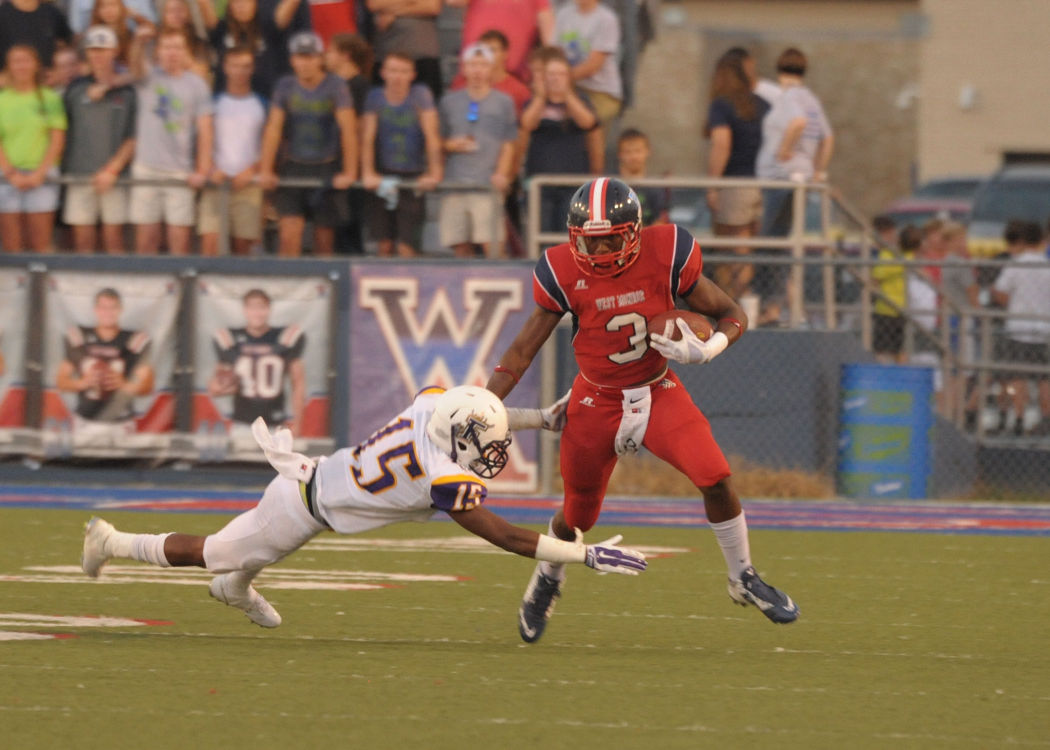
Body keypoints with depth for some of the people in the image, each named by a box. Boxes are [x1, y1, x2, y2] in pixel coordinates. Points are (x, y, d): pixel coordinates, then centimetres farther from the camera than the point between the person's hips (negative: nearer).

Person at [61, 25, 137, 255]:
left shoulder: (126, 91, 3)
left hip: (114, 175, -2)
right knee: (83, 239, 1)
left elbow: (133, 138, 1)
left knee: (113, 238, -3)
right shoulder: (76, 88, 10)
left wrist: (113, 169, -8)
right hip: (78, 174, 2)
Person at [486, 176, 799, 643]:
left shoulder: (666, 256, -19)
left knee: (714, 477, -19)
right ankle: (547, 579, 46)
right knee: (578, 515, 11)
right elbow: (521, 352, -9)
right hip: (597, 402, 0)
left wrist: (703, 350, -28)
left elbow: (733, 317, -7)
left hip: (658, 393, 0)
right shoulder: (565, 274, -18)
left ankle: (744, 579, 4)